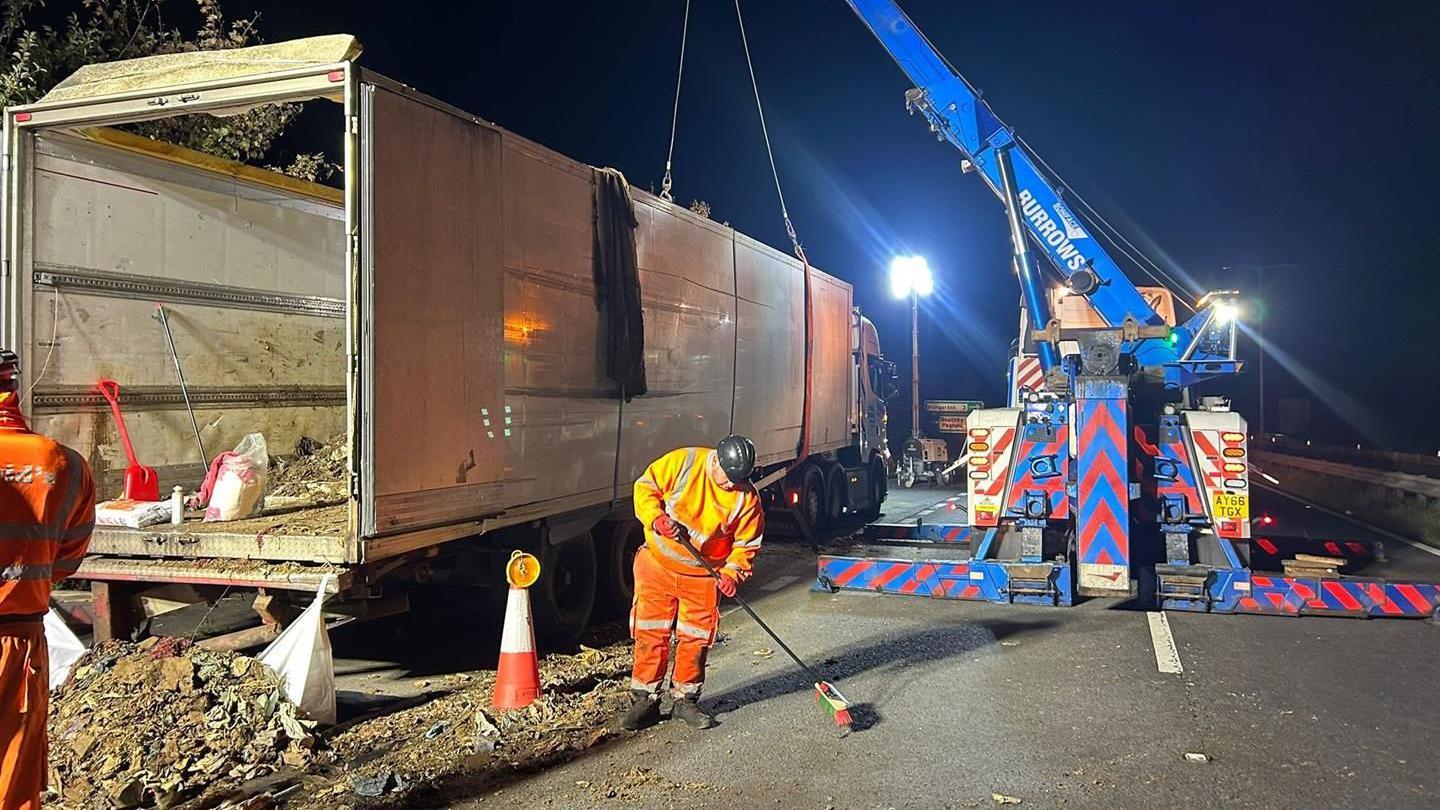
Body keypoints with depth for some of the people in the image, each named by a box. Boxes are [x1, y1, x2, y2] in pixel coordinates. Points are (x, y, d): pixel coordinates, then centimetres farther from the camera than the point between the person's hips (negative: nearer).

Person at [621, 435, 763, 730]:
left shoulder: (747, 498, -11)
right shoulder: (681, 462, -15)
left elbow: (746, 544, -3)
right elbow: (645, 488, -7)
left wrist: (732, 573, -18)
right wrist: (656, 518, -23)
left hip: (703, 575, 1)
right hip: (658, 565, -1)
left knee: (695, 639, 8)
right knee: (650, 634, 3)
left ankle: (685, 700, 25)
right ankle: (644, 700, 15)